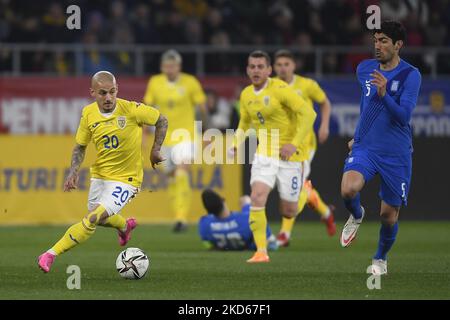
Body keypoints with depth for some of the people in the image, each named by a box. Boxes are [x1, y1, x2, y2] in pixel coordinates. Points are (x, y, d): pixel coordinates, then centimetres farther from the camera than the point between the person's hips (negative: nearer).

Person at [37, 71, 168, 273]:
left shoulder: (131, 110, -20)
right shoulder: (88, 114, -9)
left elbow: (161, 120, -4)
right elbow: (80, 146, 5)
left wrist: (155, 150, -5)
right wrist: (73, 171, -10)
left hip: (125, 179, -5)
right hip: (99, 175, 6)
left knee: (92, 219, -19)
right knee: (100, 218, 24)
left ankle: (51, 254, -14)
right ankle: (125, 226, 57)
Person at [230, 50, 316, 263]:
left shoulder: (279, 89, -15)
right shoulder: (246, 95, 6)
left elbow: (308, 113, -20)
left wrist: (294, 144, -24)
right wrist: (236, 144, 7)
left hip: (289, 155, -5)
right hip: (264, 154, 5)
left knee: (289, 211, 2)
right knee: (257, 197, -19)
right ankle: (261, 251, -17)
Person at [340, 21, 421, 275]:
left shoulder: (411, 75, -11)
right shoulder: (364, 69, 4)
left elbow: (403, 116, -21)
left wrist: (384, 94, -35)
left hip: (396, 154, -3)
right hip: (365, 147, 3)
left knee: (389, 214, 4)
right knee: (348, 189, -27)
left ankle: (381, 259, 33)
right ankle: (357, 216, 9)